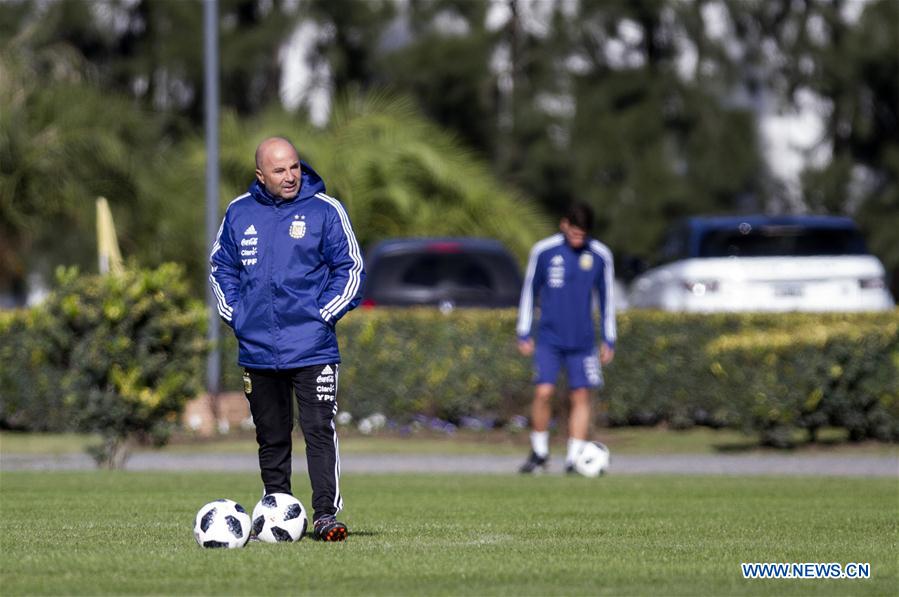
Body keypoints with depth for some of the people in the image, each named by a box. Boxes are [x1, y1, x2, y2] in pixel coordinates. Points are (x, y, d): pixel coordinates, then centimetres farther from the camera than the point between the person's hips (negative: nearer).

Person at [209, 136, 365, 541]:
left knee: (319, 431, -11)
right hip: (257, 349, 4)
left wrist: (323, 314, -8)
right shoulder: (239, 213, 8)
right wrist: (235, 315, 6)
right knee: (271, 438, 11)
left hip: (312, 349, -4)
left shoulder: (325, 211, -2)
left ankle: (326, 514, -12)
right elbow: (221, 268, 19)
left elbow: (350, 269, 1)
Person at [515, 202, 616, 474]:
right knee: (543, 392, -12)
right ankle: (539, 453, 5)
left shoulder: (600, 255, -1)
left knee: (581, 397, -1)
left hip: (582, 340, 1)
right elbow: (529, 292, 6)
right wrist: (524, 334, 5)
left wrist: (608, 341, 9)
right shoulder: (544, 251, -4)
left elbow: (606, 299, 10)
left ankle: (574, 459, 6)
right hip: (549, 339, -1)